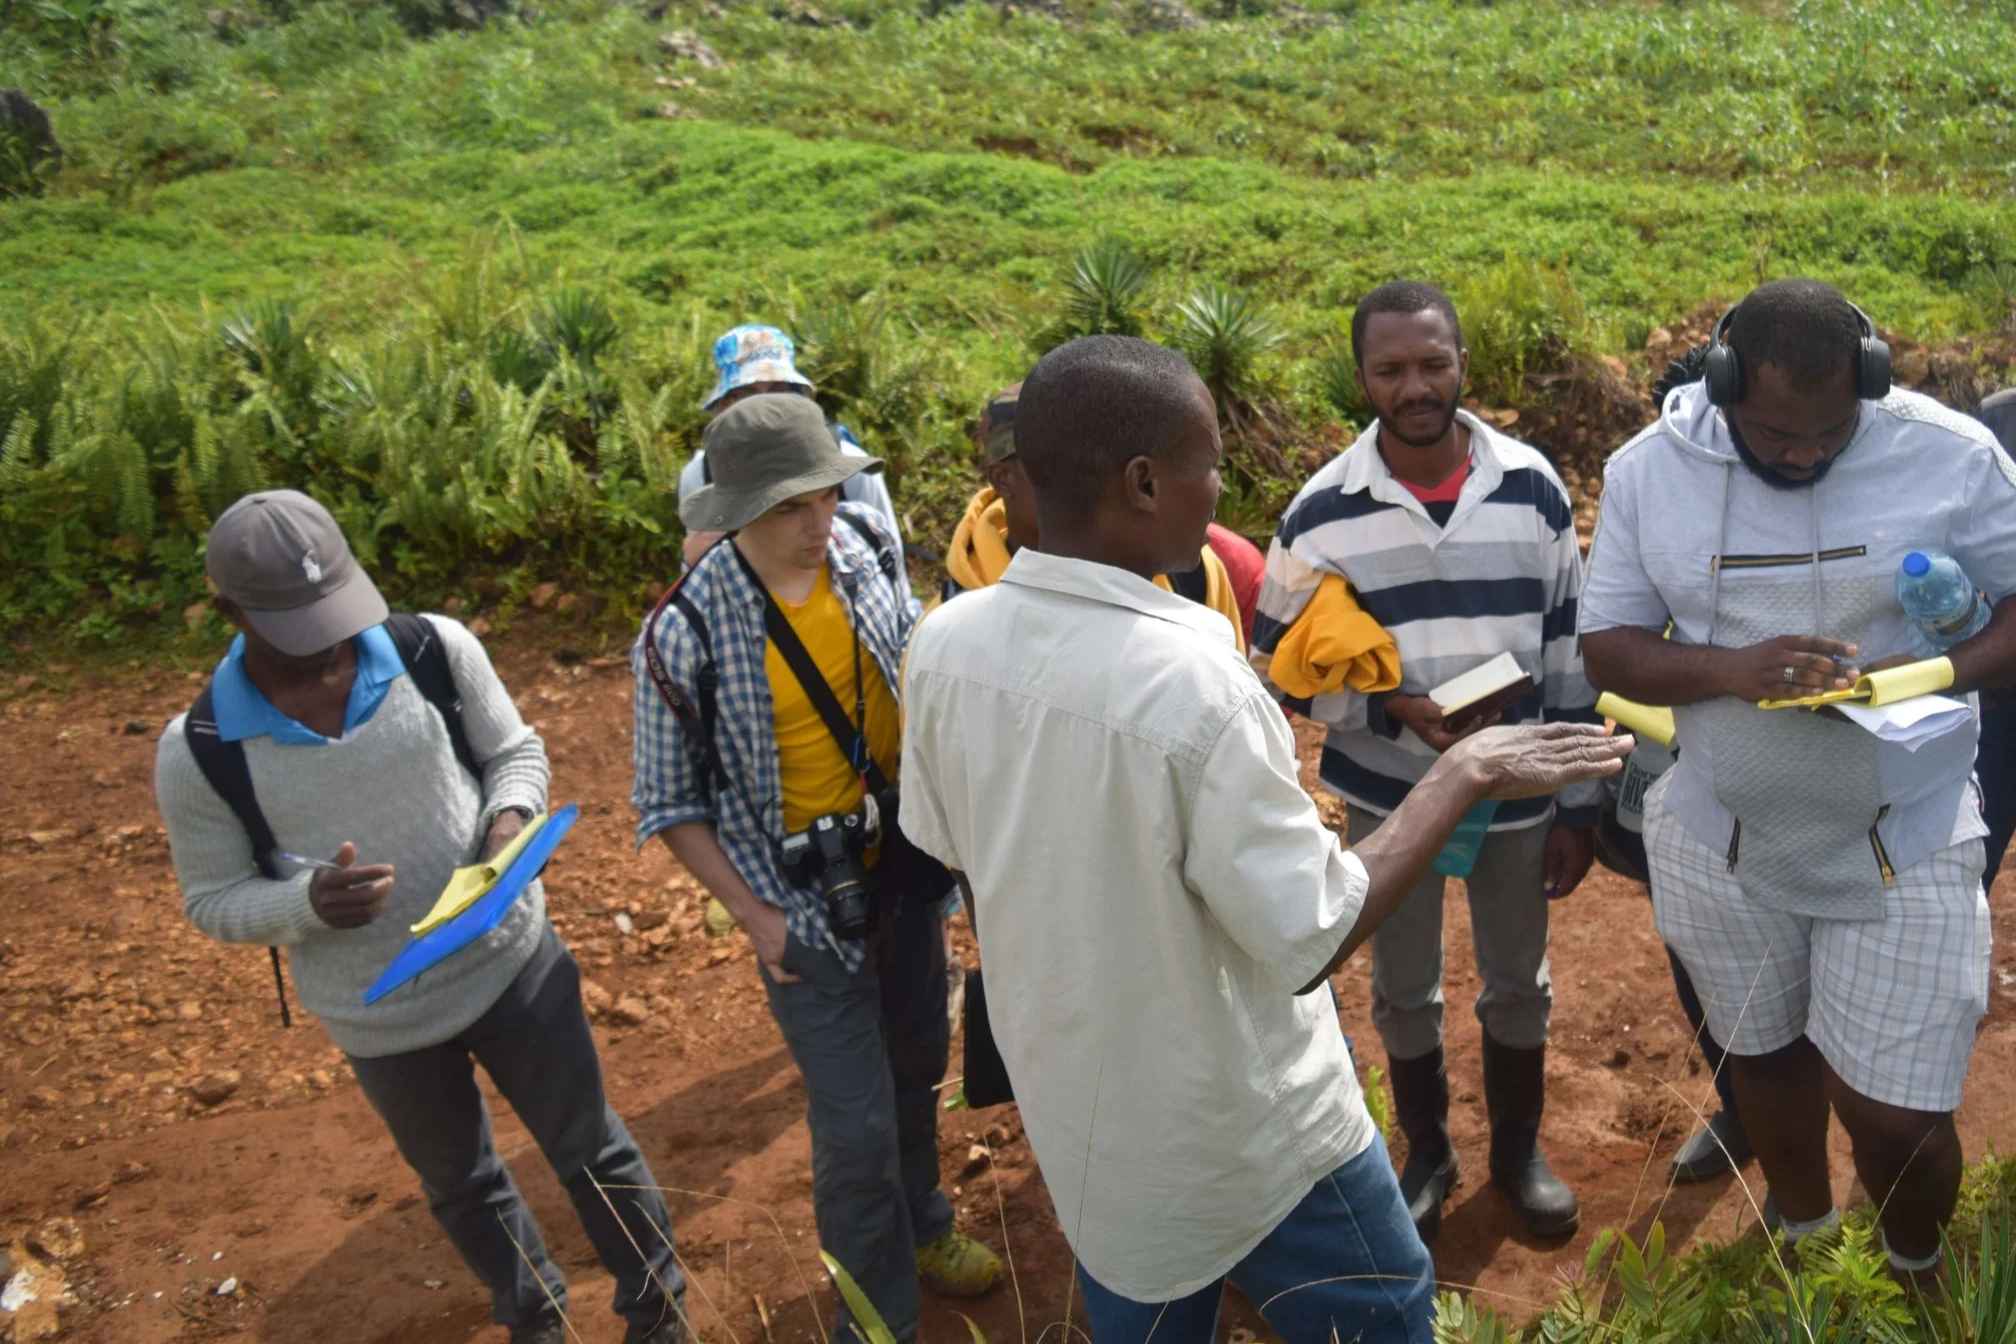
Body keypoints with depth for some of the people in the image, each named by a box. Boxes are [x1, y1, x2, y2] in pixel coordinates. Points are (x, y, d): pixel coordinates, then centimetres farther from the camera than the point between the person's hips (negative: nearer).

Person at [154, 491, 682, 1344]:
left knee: (590, 1150, 15)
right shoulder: (199, 755, -16)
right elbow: (214, 901, -6)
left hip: (512, 964, 0)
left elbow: (515, 749, -1)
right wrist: (309, 901, -28)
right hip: (379, 1019, 1)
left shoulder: (436, 650, -16)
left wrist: (511, 819, -23)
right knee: (458, 1183, 24)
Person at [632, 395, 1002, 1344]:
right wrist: (754, 917, -14)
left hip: (905, 860, 5)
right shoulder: (687, 634, -23)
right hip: (809, 897, -5)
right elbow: (670, 804, -11)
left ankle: (920, 1222, 52)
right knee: (856, 1121, 2)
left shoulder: (867, 544, -11)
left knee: (918, 1063, 24)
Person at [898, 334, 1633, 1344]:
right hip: (1243, 1127, -5)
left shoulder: (943, 642, -12)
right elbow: (1310, 940, -24)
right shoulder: (1190, 678, -32)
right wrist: (1462, 776, -15)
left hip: (1073, 1107, 6)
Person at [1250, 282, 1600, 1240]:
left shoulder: (1531, 487, -8)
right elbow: (1279, 662, -6)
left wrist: (1576, 806, 0)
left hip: (1516, 794, 1)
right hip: (1388, 798, -1)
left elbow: (1571, 656, -2)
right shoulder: (1322, 513, -12)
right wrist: (1395, 712, -21)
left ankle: (1518, 1148, 43)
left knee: (1519, 982, 18)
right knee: (1403, 990, 16)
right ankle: (1426, 1154, 41)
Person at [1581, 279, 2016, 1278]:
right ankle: (1804, 1251, 51)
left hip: (1904, 846, -2)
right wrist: (1733, 670, -24)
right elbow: (1606, 646, -5)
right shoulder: (1647, 471, -8)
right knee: (1766, 1055, 22)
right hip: (1724, 842, 2)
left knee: (1894, 1115, 2)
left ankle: (1915, 1288, 37)